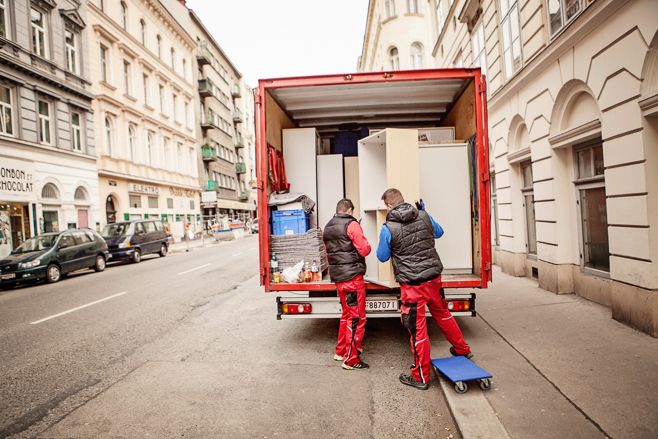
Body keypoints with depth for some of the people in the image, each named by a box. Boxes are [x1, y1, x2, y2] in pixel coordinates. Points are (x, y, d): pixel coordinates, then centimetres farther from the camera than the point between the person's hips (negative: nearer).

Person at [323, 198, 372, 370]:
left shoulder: (327, 228, 14)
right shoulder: (351, 224, -10)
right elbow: (365, 250, -12)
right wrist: (367, 246, 7)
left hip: (338, 278, 8)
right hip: (353, 277, -8)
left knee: (346, 315, 21)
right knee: (357, 318, 0)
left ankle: (340, 351, 29)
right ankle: (351, 359, 6)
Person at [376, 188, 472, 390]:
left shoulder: (388, 228, -14)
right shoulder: (423, 216, 0)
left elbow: (382, 257, -1)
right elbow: (439, 232, 19)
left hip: (412, 284, -5)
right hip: (434, 276, 6)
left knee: (417, 329, 5)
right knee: (442, 314, 28)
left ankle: (421, 377, 19)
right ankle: (462, 349, 48)